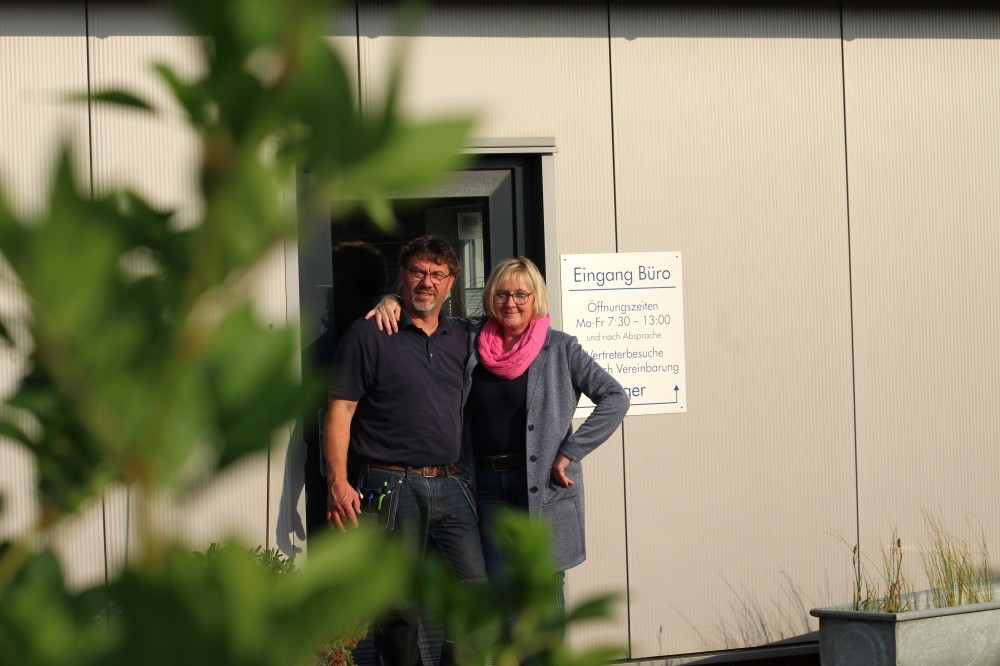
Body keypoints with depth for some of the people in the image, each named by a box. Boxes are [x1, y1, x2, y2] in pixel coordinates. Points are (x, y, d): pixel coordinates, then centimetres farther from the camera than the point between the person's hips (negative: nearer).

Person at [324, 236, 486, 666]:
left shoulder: (460, 340, 14)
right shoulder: (368, 335, -2)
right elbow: (340, 410, -7)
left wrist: (468, 473, 14)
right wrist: (338, 483, -16)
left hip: (450, 486, 5)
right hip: (391, 488, -5)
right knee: (398, 606, 1)